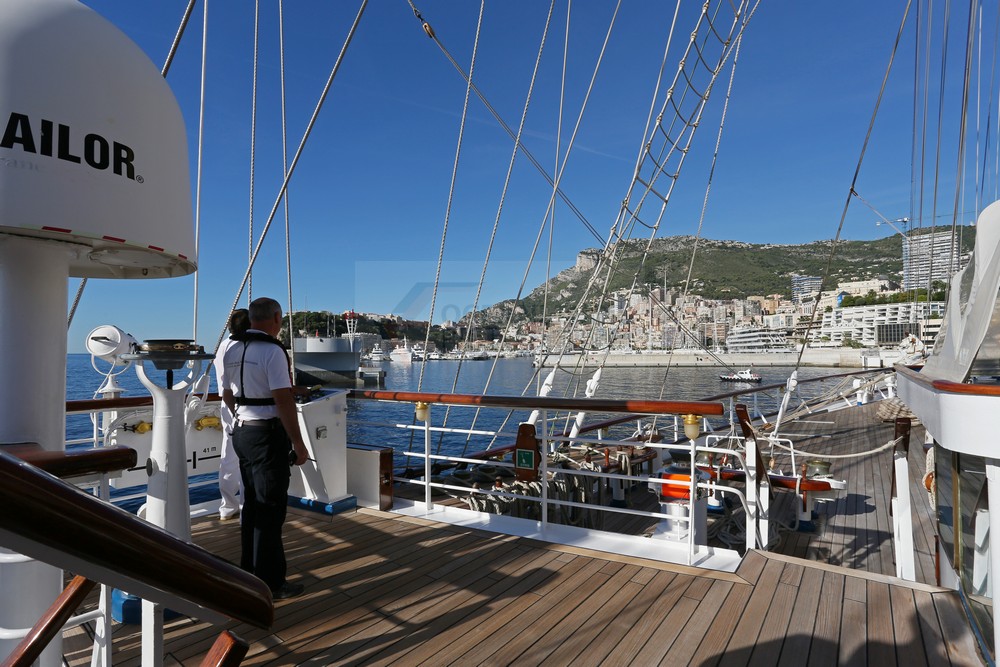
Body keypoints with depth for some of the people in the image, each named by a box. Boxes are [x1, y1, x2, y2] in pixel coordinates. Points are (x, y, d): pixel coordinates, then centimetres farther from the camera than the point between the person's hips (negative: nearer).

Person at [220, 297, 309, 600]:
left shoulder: (232, 350, 9)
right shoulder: (272, 351, -17)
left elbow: (228, 396, 18)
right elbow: (283, 401, -21)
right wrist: (298, 443, -16)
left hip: (242, 431, 9)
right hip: (268, 434, -9)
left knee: (251, 504, 19)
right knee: (271, 508, 0)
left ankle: (250, 572, 32)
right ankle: (270, 583, 9)